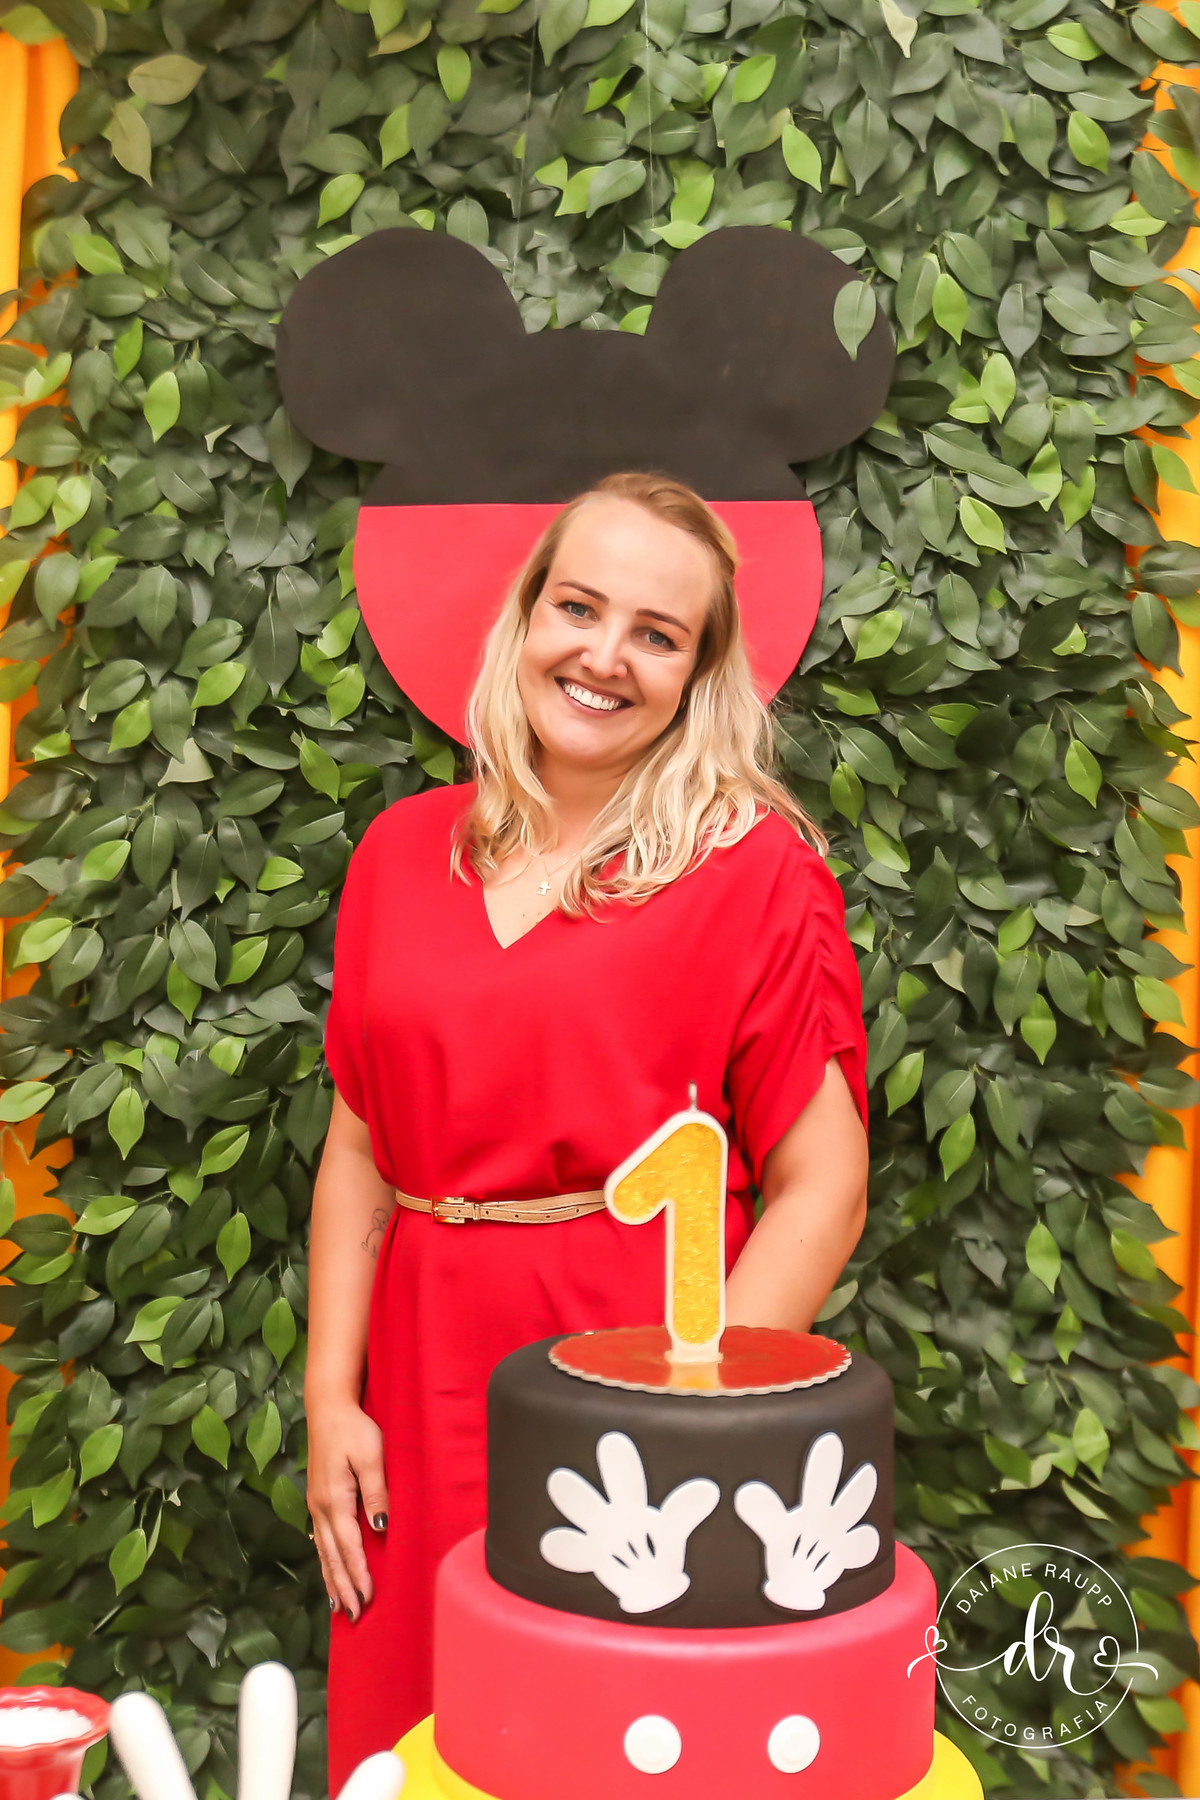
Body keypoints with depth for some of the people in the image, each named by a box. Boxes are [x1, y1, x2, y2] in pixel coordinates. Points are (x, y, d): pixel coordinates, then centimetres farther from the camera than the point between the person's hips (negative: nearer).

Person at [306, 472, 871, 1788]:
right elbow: (358, 1151, 9)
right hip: (424, 1383, 4)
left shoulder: (756, 866, -6)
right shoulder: (403, 851, 7)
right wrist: (330, 1398, 3)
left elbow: (820, 1190, -9)